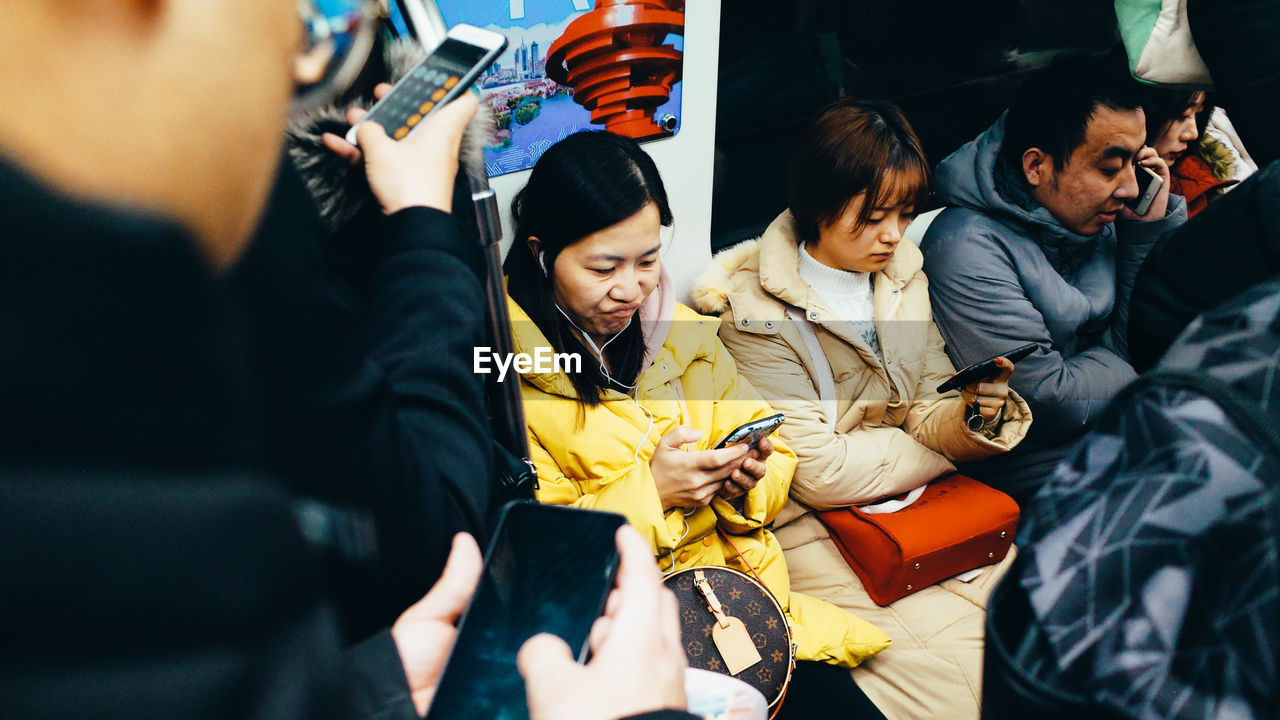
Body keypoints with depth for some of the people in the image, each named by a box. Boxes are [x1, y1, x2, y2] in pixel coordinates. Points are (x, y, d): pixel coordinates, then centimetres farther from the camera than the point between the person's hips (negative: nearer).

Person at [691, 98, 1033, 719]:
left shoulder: (903, 278, 8)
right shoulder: (758, 314, -14)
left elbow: (926, 416, 9)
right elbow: (818, 470, -18)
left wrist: (977, 415, -15)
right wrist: (942, 447, -7)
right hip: (814, 526, -6)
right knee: (945, 656, -22)